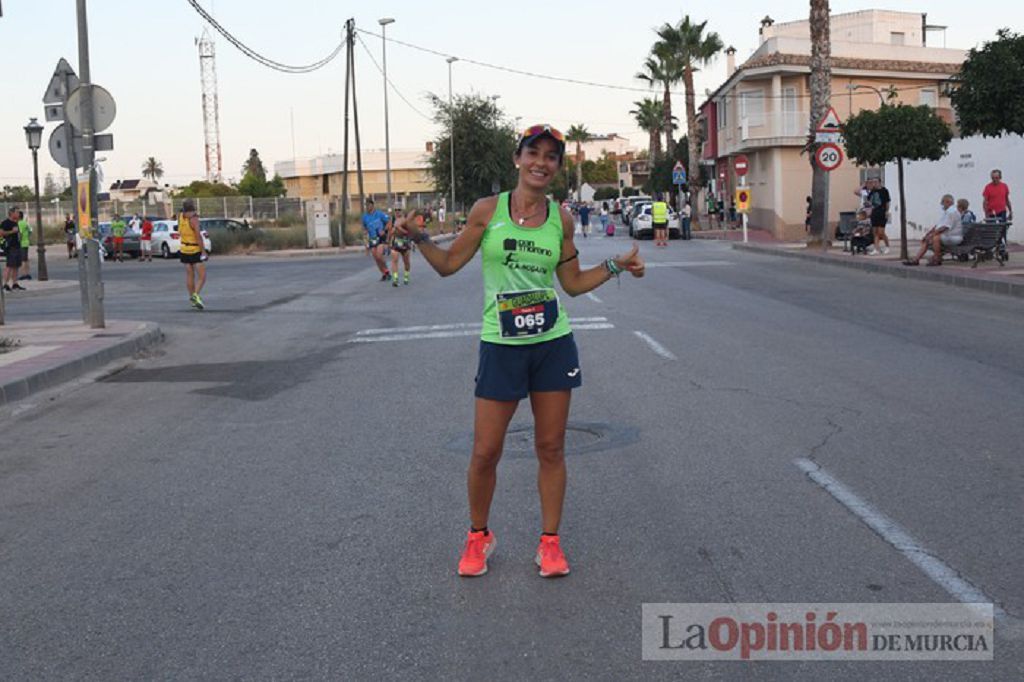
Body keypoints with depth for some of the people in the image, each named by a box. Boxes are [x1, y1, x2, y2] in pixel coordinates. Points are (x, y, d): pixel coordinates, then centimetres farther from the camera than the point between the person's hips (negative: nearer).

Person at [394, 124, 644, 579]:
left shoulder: (560, 218, 3)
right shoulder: (487, 210, -3)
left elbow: (573, 284, 12)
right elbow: (448, 264, 2)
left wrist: (615, 267, 3)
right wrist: (418, 239, -13)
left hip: (553, 344, 2)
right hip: (501, 346, -2)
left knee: (551, 448, 8)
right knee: (485, 452, 2)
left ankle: (550, 542, 22)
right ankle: (478, 536, 25)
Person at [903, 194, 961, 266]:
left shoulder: (952, 212, -16)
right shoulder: (946, 211, 18)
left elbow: (945, 227, -25)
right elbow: (937, 225, 20)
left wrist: (932, 234, -21)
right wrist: (927, 234, 10)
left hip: (953, 237, -11)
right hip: (945, 235, 11)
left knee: (935, 238, -34)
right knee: (926, 240, 5)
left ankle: (937, 260, -22)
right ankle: (916, 260, -5)